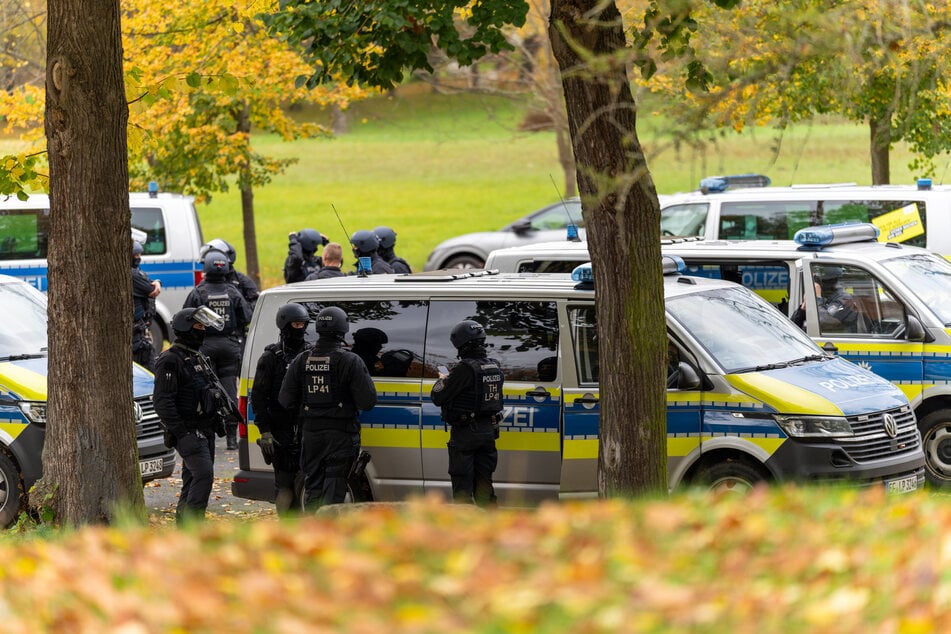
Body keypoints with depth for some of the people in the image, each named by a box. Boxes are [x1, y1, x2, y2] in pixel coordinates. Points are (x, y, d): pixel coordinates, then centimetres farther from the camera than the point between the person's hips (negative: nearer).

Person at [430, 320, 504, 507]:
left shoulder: (465, 369, -19)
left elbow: (437, 397, -17)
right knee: (484, 483, 15)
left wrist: (441, 380, 5)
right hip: (489, 430, 7)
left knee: (462, 486, -1)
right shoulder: (495, 368, 5)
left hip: (465, 434, -7)